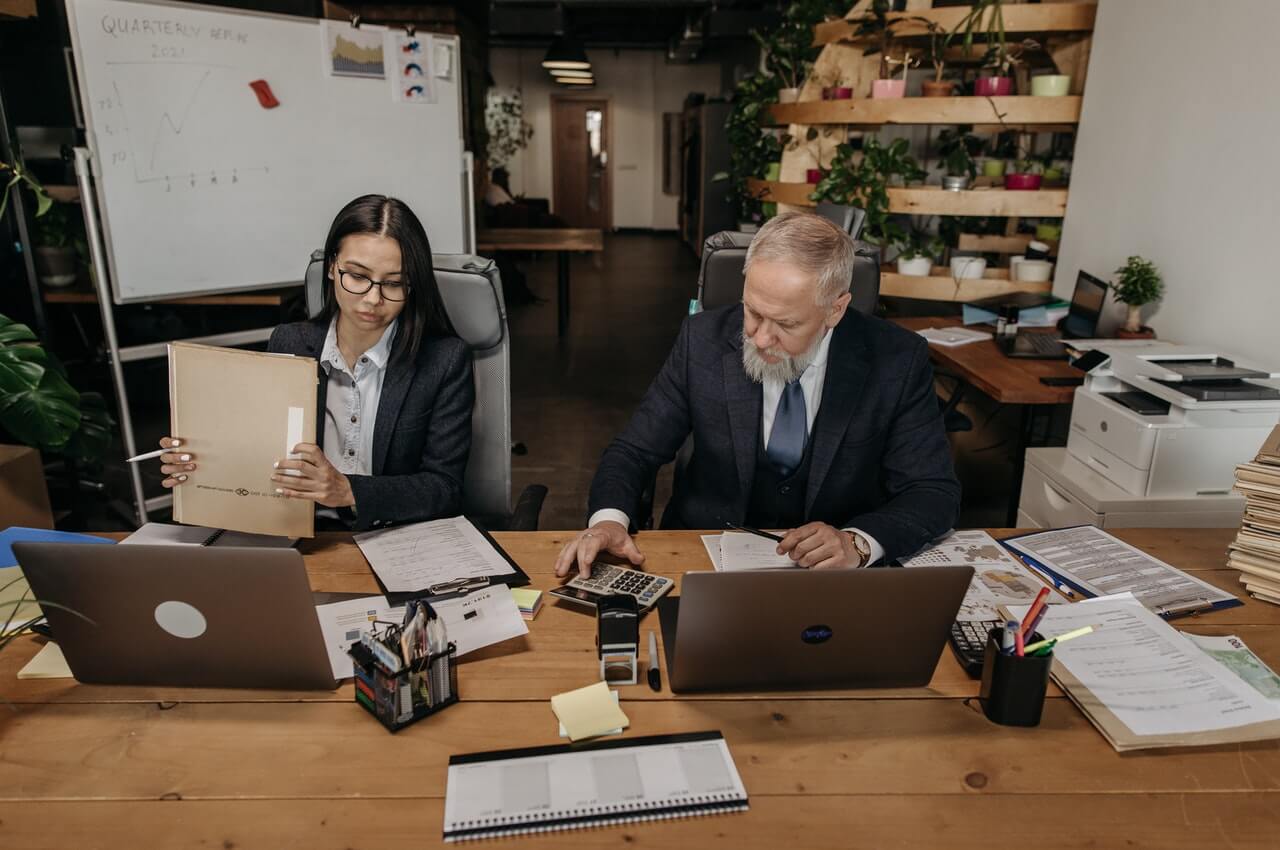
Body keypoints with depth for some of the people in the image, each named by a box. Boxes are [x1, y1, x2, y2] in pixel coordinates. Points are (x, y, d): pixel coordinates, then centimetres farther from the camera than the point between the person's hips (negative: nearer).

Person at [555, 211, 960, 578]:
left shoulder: (898, 361, -12)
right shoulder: (704, 339, -9)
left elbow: (935, 492, -8)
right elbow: (635, 449, -2)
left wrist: (857, 543, -27)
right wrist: (608, 518, -23)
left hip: (835, 571, 2)